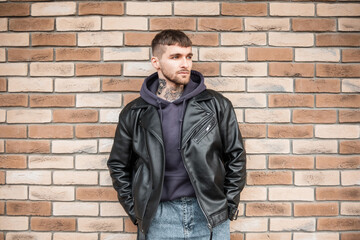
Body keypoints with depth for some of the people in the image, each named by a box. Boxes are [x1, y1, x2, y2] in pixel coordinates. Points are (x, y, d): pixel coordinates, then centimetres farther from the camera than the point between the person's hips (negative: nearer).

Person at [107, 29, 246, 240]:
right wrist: (135, 210, 6)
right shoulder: (134, 113, 0)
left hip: (211, 217, 0)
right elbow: (118, 165, 10)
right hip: (158, 219, 0)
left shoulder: (216, 105, -2)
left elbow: (235, 156, 5)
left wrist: (229, 205, 4)